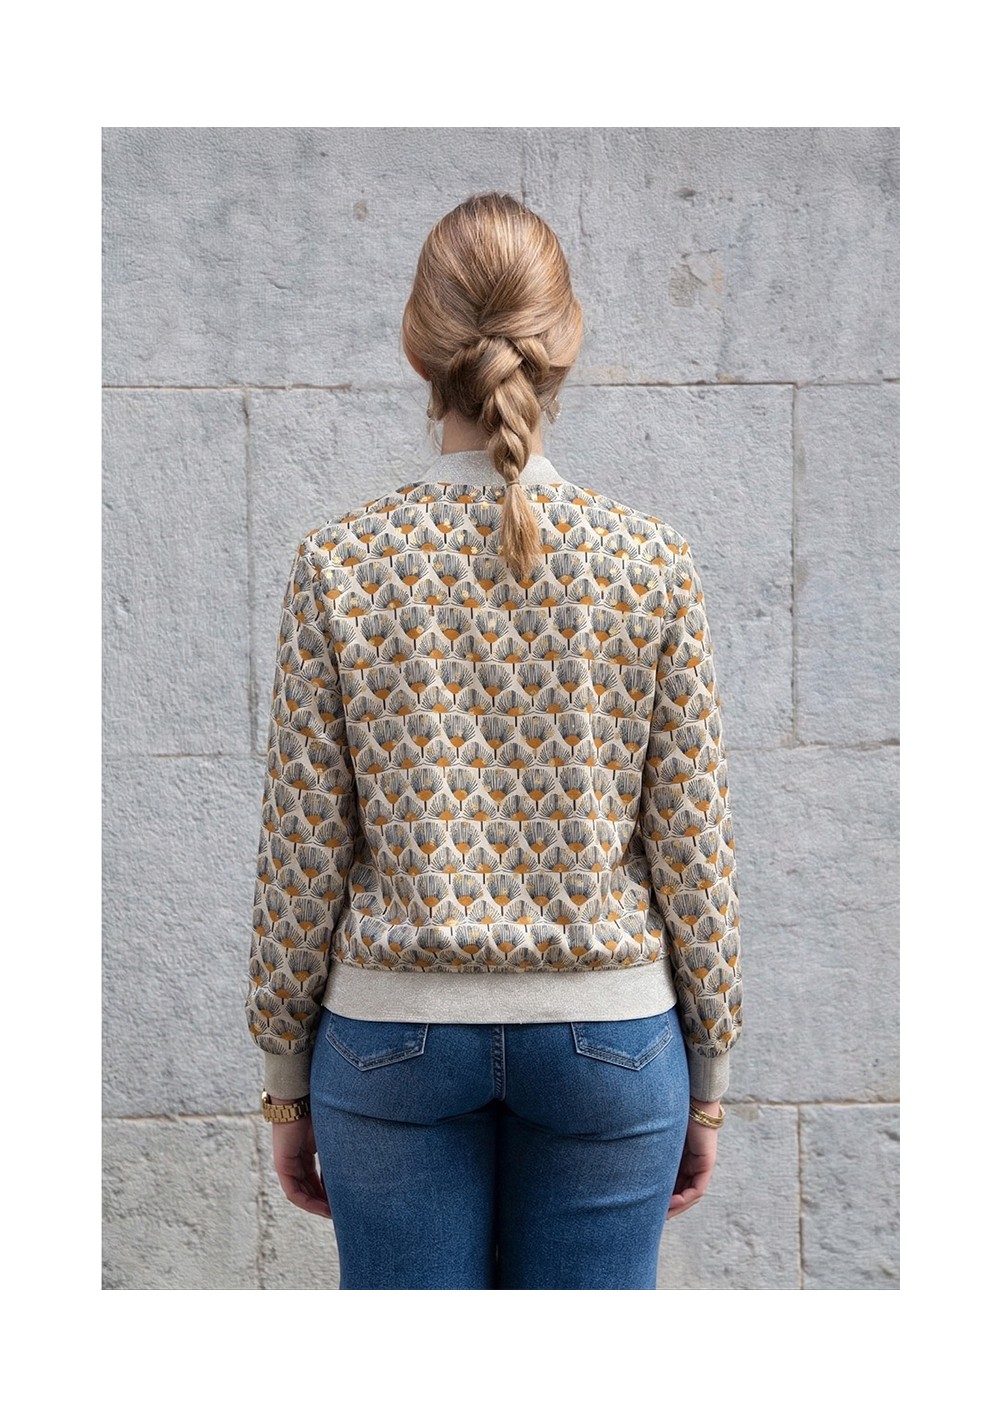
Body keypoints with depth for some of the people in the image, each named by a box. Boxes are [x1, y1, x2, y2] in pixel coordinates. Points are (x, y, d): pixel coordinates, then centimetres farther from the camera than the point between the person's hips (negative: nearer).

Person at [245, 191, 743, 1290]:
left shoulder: (339, 562, -7)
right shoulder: (652, 561, -7)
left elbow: (302, 856, -5)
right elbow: (691, 847, -4)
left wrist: (286, 1075, 7)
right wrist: (706, 1073, 8)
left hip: (394, 1036, 0)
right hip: (608, 1036, 0)